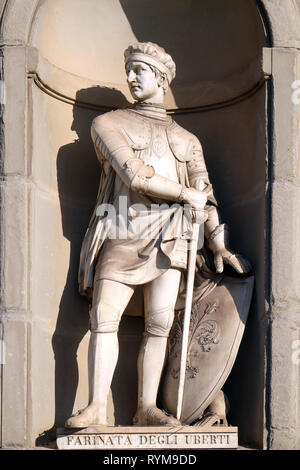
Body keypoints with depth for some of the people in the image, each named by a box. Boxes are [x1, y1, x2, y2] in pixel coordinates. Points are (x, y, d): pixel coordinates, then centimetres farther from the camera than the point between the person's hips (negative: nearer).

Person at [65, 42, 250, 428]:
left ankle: (146, 409, 1)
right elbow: (134, 175, -4)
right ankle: (96, 410, -10)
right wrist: (185, 193, 1)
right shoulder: (108, 124, 11)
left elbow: (204, 194, 21)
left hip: (168, 237, 3)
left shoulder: (186, 140, 24)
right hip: (121, 236, -2)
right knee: (104, 319, -11)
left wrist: (218, 245, 13)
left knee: (159, 323, -3)